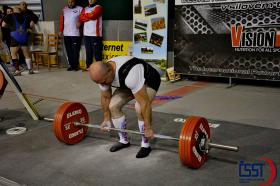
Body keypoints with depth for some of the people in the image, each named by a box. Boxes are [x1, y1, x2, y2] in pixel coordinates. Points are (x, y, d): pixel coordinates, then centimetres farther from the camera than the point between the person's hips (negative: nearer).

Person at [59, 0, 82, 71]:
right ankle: (71, 65, 14)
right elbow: (61, 21, 11)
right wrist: (60, 30, 7)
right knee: (69, 51, 6)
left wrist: (80, 22, -15)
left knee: (75, 50, -4)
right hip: (66, 34, 4)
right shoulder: (64, 9, 12)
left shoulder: (80, 9, 0)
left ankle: (76, 65, 7)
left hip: (75, 34, -4)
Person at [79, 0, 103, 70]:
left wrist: (86, 15, 4)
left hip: (95, 34, -5)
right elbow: (81, 18, 6)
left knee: (97, 52, -6)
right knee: (88, 52, 8)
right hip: (86, 34, 5)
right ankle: (88, 66, 14)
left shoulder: (98, 7, 3)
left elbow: (93, 15, -13)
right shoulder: (85, 9, 20)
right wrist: (90, 16, -5)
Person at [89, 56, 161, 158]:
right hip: (127, 83, 7)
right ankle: (124, 140, 10)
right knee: (113, 106, -8)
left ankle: (145, 145, -10)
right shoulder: (102, 74, -21)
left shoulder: (129, 74, -44)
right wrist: (106, 119, 5)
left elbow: (144, 102, -40)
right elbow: (105, 97, -3)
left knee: (140, 108, -30)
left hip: (149, 80, -6)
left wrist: (148, 128, -34)